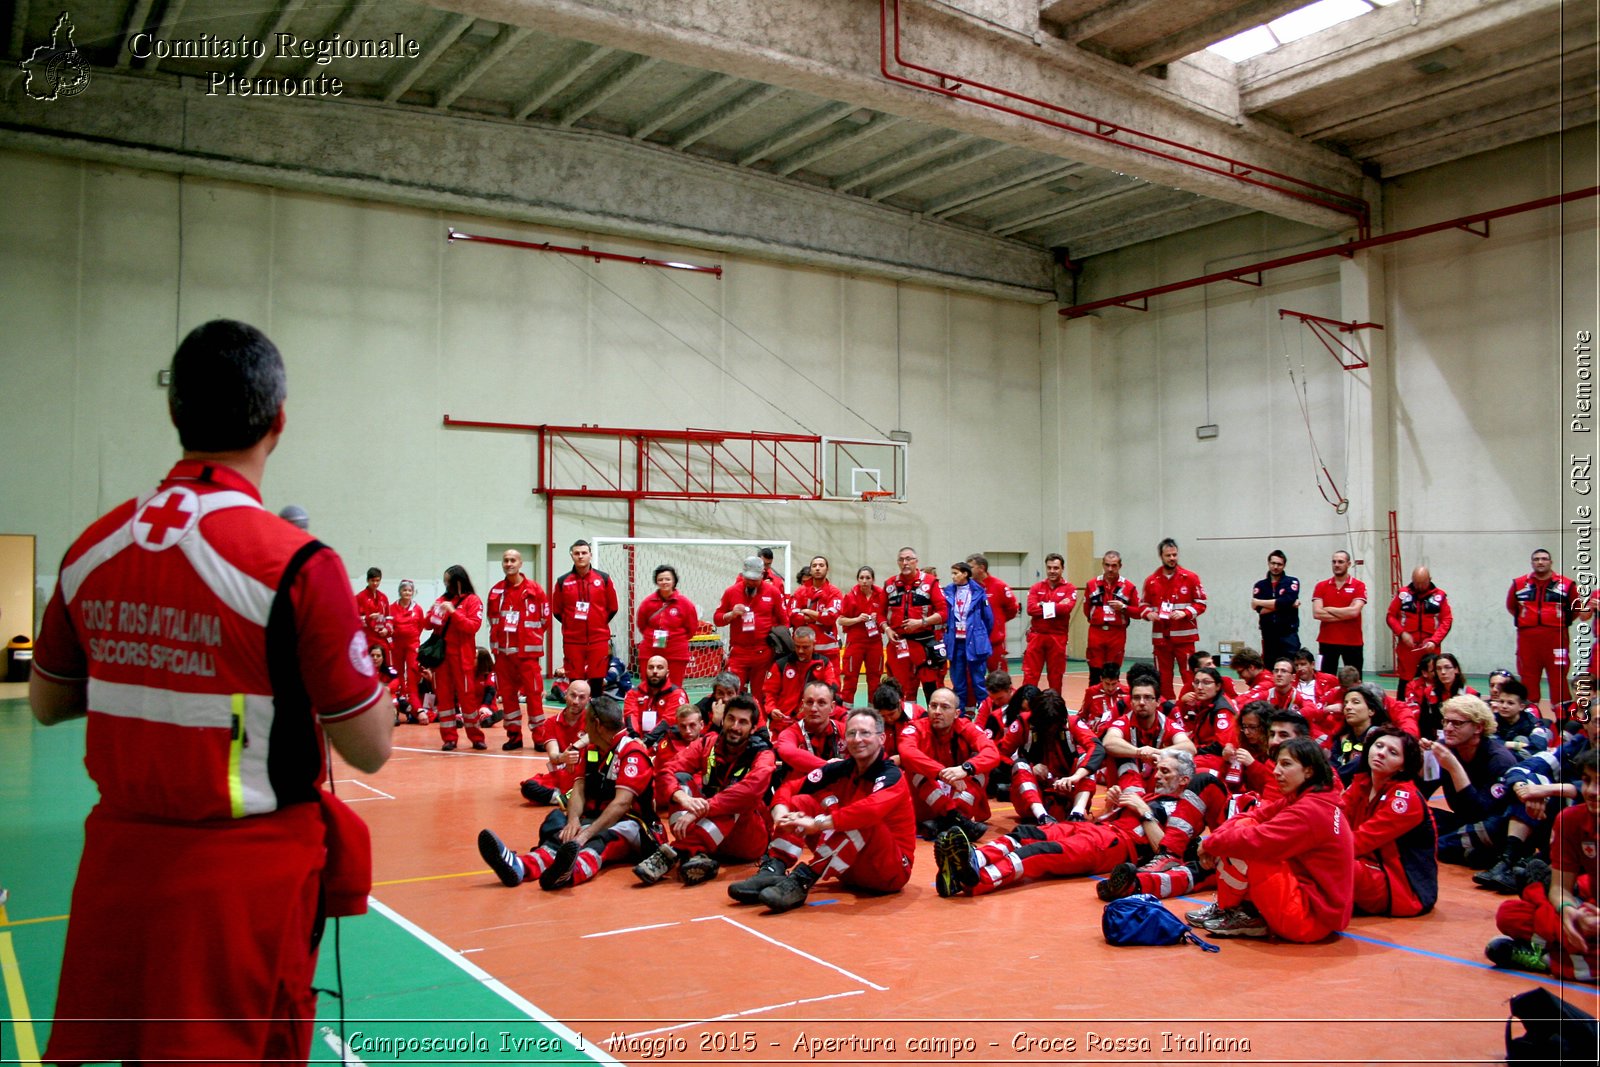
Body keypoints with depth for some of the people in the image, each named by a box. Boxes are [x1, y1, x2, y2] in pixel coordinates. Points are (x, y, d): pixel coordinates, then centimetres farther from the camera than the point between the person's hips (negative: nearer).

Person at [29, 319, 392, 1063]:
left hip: (116, 859, 5)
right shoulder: (295, 563, -18)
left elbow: (46, 703, 14)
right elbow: (370, 748, -13)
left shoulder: (90, 549, -1)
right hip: (246, 872, -4)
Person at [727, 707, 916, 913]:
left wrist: (817, 823, -41)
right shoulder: (841, 769, 0)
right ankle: (772, 871, -24)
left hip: (892, 870, -6)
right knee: (800, 803, -6)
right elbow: (790, 788, -2)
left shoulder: (891, 777, -17)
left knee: (862, 819, -34)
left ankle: (802, 881, -38)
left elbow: (871, 810, -39)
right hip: (849, 866, 6)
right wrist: (781, 812, -25)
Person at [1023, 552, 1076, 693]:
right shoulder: (1036, 587, 9)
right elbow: (1031, 609, -7)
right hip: (1036, 636, 2)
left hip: (1058, 638, -2)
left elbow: (1067, 608, -16)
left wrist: (1043, 606, -10)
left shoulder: (1070, 589, 2)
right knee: (1029, 676, 0)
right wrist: (1057, 606, -11)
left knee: (1056, 676, 7)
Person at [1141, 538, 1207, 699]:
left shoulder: (1190, 578, 1)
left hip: (1184, 636, -2)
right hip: (1160, 636, 2)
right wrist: (1148, 613, -7)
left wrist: (1185, 613, -14)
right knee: (1163, 677, 6)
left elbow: (1201, 604, 2)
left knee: (1189, 675, -4)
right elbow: (1143, 604, 14)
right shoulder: (1151, 580, 6)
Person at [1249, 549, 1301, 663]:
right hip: (1268, 635, 3)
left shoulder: (1292, 582, 3)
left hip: (1288, 635, -3)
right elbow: (1260, 610, -6)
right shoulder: (1260, 585, 9)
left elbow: (1285, 602, -15)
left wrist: (1259, 602, -5)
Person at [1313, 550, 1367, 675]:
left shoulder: (1359, 585, -1)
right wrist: (1344, 615, -11)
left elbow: (1354, 611, -16)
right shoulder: (1321, 586, 5)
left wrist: (1329, 609, -7)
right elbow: (1316, 613, -8)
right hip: (1327, 641, 2)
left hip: (1352, 642, -2)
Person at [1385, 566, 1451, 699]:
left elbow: (1446, 620, -1)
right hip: (1407, 646, 0)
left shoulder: (1440, 595, 1)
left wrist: (1434, 641, -11)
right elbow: (1390, 616, 4)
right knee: (1405, 680, 4)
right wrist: (1402, 633, -10)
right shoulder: (1403, 593, 2)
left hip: (1430, 647, 0)